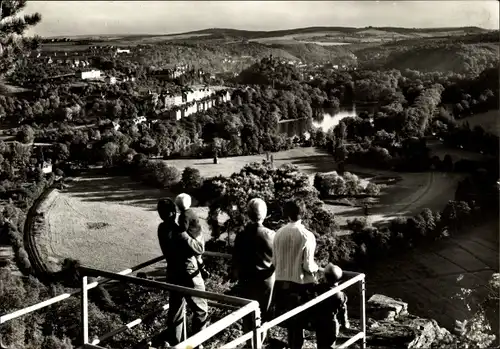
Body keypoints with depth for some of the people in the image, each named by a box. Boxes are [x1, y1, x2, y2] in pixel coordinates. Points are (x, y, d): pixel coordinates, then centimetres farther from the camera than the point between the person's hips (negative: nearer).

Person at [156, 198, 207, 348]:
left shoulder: (162, 229, -5)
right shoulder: (178, 233, -30)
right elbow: (199, 249, -20)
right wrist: (198, 234, -6)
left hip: (173, 275, 8)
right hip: (188, 276, -7)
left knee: (175, 310, 20)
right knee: (201, 310, 10)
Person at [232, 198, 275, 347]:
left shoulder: (241, 235, -7)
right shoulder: (270, 235, -14)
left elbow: (235, 261, -1)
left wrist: (236, 276, 13)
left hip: (246, 280, 1)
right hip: (266, 280, -1)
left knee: (247, 314, 12)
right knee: (263, 313, 11)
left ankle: (249, 343, 18)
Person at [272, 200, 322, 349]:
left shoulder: (279, 233, -3)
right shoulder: (307, 235, -15)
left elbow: (274, 262, 3)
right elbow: (308, 266, -15)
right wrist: (317, 268, 6)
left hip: (281, 282, 4)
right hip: (300, 283, -4)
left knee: (288, 320, 19)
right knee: (299, 321, 10)